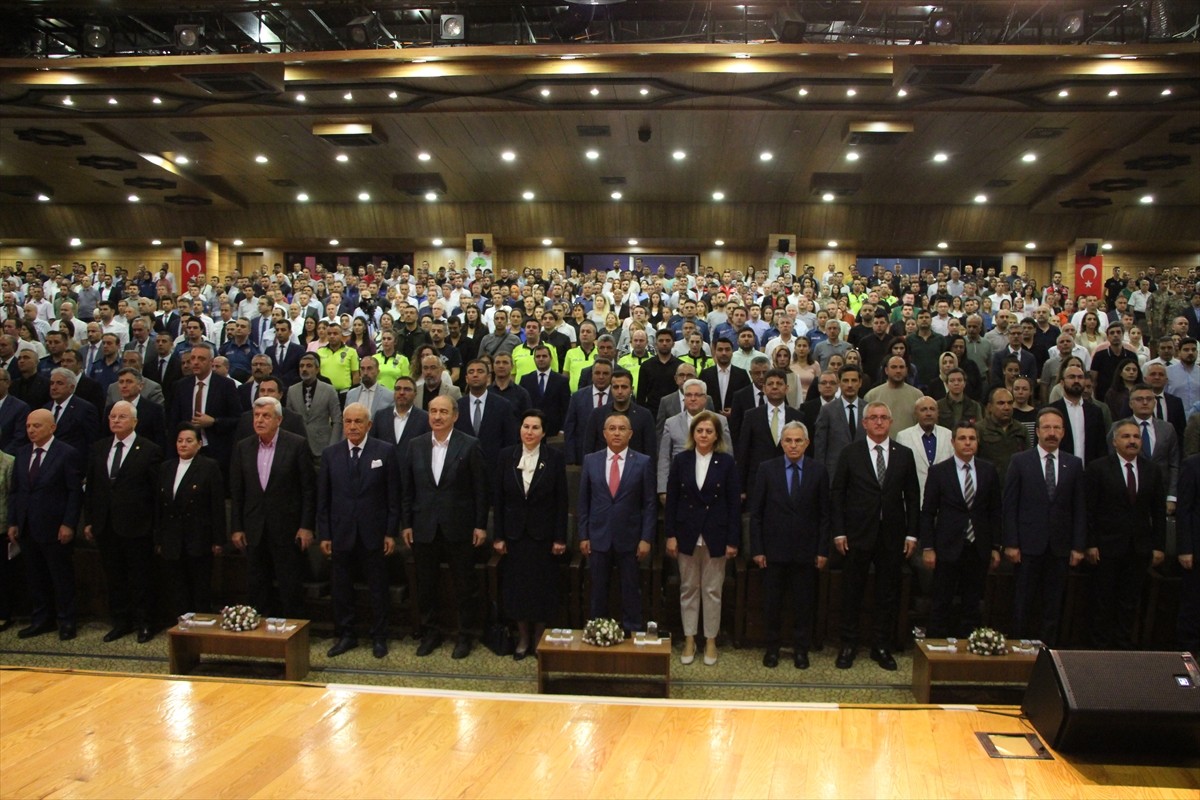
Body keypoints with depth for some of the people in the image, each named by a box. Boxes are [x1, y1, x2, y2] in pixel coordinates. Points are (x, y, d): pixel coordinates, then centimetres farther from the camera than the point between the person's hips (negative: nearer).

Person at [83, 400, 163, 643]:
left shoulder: (149, 450, -7)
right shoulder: (98, 449, 10)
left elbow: (157, 490, -8)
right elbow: (90, 487, 13)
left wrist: (156, 526, -9)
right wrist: (88, 521, 9)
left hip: (136, 527, -5)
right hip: (105, 526, 5)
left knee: (140, 578, 4)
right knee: (113, 577, 13)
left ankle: (144, 623, 15)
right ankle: (120, 622, 25)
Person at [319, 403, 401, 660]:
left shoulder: (385, 451, -3)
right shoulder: (330, 454, 3)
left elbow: (393, 495, -3)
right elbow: (323, 498, 5)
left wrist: (391, 532, -5)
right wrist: (324, 534, 1)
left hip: (373, 533, -2)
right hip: (341, 532, 2)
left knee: (378, 588, 7)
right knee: (340, 588, 10)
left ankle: (379, 637, 21)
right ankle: (345, 635, 26)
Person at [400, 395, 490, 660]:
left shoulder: (470, 446, -6)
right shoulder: (415, 445, 4)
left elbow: (481, 488, -5)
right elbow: (407, 488, 7)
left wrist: (480, 525, -7)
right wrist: (407, 524, 5)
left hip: (459, 528, -3)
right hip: (424, 528, 3)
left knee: (465, 586, 7)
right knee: (425, 585, 13)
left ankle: (464, 637, 22)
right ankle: (429, 633, 29)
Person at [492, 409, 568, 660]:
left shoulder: (555, 458, -6)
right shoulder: (506, 456, 0)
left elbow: (561, 500, -5)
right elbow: (498, 498, 1)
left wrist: (560, 538, -8)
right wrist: (498, 535, -2)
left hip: (543, 534, -2)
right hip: (514, 533, 2)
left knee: (542, 587, 5)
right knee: (517, 586, 8)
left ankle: (539, 637, 21)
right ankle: (523, 638, 23)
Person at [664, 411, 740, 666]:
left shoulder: (726, 462, -3)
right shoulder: (680, 460, 0)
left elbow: (734, 503, -3)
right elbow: (671, 500, 1)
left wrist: (733, 540, -6)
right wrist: (670, 535, -3)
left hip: (715, 535, -1)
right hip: (687, 534, 1)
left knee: (713, 590, 8)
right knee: (688, 589, 10)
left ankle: (711, 641, 20)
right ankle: (689, 640, 21)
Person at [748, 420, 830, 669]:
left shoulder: (818, 470, 0)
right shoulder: (767, 469, -2)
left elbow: (825, 513, 2)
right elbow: (756, 512, -1)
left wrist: (823, 550, -2)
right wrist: (757, 549, -5)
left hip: (806, 550, 0)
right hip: (774, 548, 0)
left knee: (804, 603, 9)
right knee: (772, 602, 9)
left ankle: (801, 649, 23)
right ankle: (772, 648, 23)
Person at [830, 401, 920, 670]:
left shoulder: (904, 454, 6)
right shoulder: (850, 452, 0)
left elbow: (912, 497, 7)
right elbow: (837, 493, -1)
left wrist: (911, 534, 2)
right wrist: (839, 532, -6)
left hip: (892, 536, 2)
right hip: (858, 535, -2)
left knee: (888, 594, 9)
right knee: (851, 593, 6)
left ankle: (881, 647, 21)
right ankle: (848, 645, 18)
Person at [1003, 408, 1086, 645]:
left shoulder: (1074, 464, 8)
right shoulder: (1020, 461, 0)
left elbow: (1080, 508, 7)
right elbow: (1010, 505, -2)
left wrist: (1078, 546, 2)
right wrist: (1010, 543, -7)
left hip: (1060, 545, 2)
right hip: (1029, 543, -2)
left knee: (1053, 604, 8)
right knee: (1023, 602, 4)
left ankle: (1048, 649, 17)